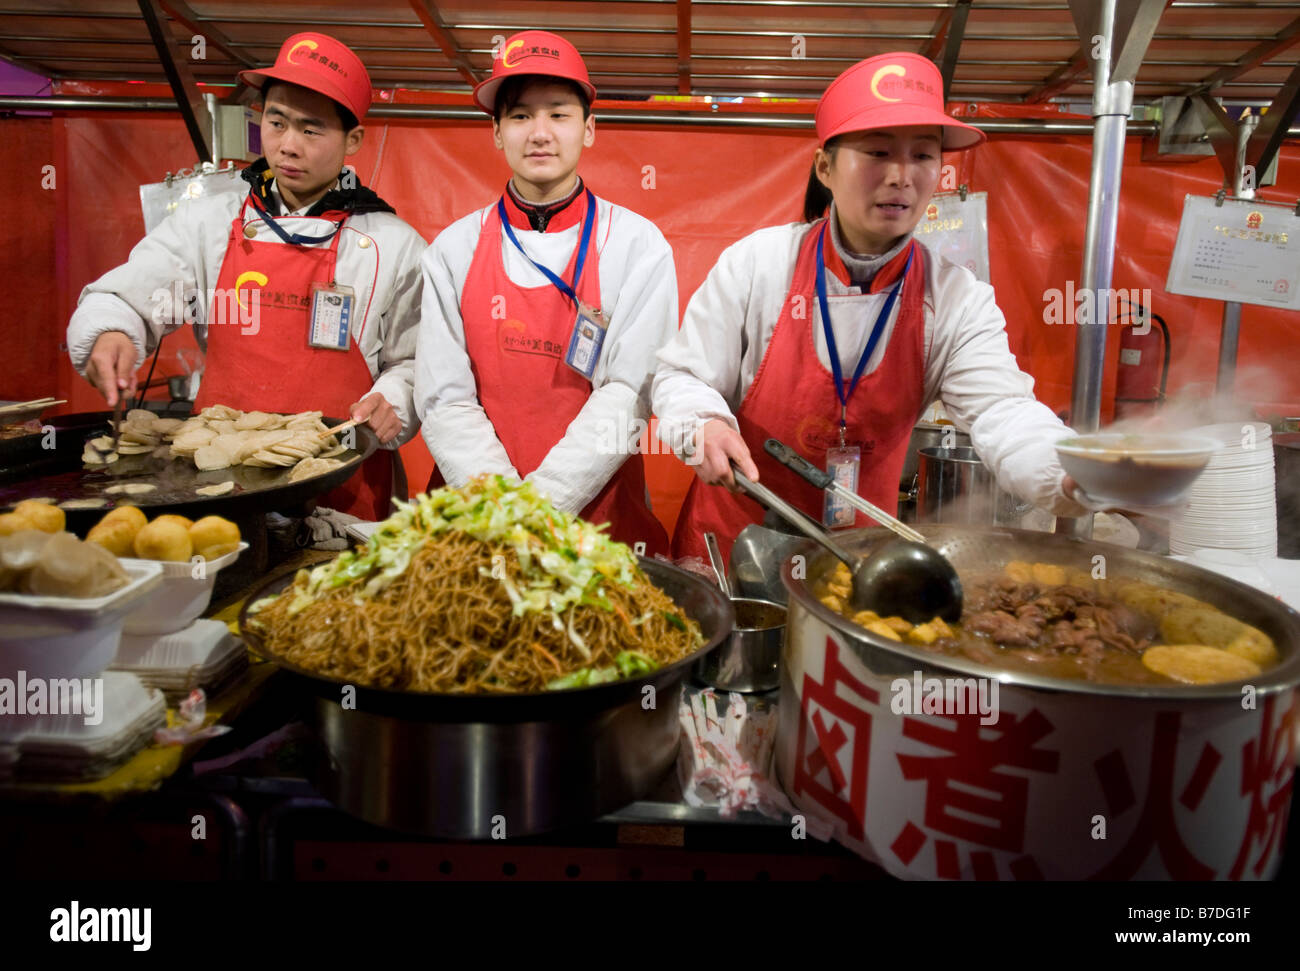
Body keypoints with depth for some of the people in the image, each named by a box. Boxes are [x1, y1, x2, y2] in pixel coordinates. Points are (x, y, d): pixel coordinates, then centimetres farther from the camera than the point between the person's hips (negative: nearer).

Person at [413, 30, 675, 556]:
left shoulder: (639, 246, 1)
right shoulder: (453, 251, 5)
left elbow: (629, 393, -6)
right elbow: (444, 399, 0)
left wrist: (540, 502, -15)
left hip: (597, 508, -1)